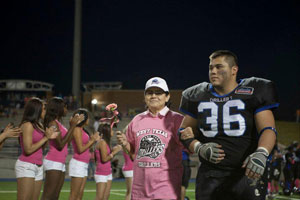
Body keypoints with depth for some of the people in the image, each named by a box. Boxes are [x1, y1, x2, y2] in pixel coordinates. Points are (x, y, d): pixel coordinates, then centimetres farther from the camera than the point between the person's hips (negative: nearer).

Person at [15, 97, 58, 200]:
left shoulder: (38, 125, 13)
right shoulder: (27, 125, -10)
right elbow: (28, 149, -16)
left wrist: (49, 137, 5)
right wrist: (45, 138, -10)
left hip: (38, 167, 9)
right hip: (26, 166, -9)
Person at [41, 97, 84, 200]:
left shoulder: (58, 123, 15)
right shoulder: (53, 123, -11)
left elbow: (68, 141, 20)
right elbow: (60, 145, -17)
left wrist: (75, 124, 19)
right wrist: (72, 127, -14)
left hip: (61, 163, 10)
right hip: (53, 162, -10)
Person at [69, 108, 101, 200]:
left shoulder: (82, 130, 15)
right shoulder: (77, 129, -11)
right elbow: (80, 149, -16)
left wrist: (93, 140, 8)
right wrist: (92, 140, -7)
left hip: (84, 165, 9)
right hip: (78, 163, -9)